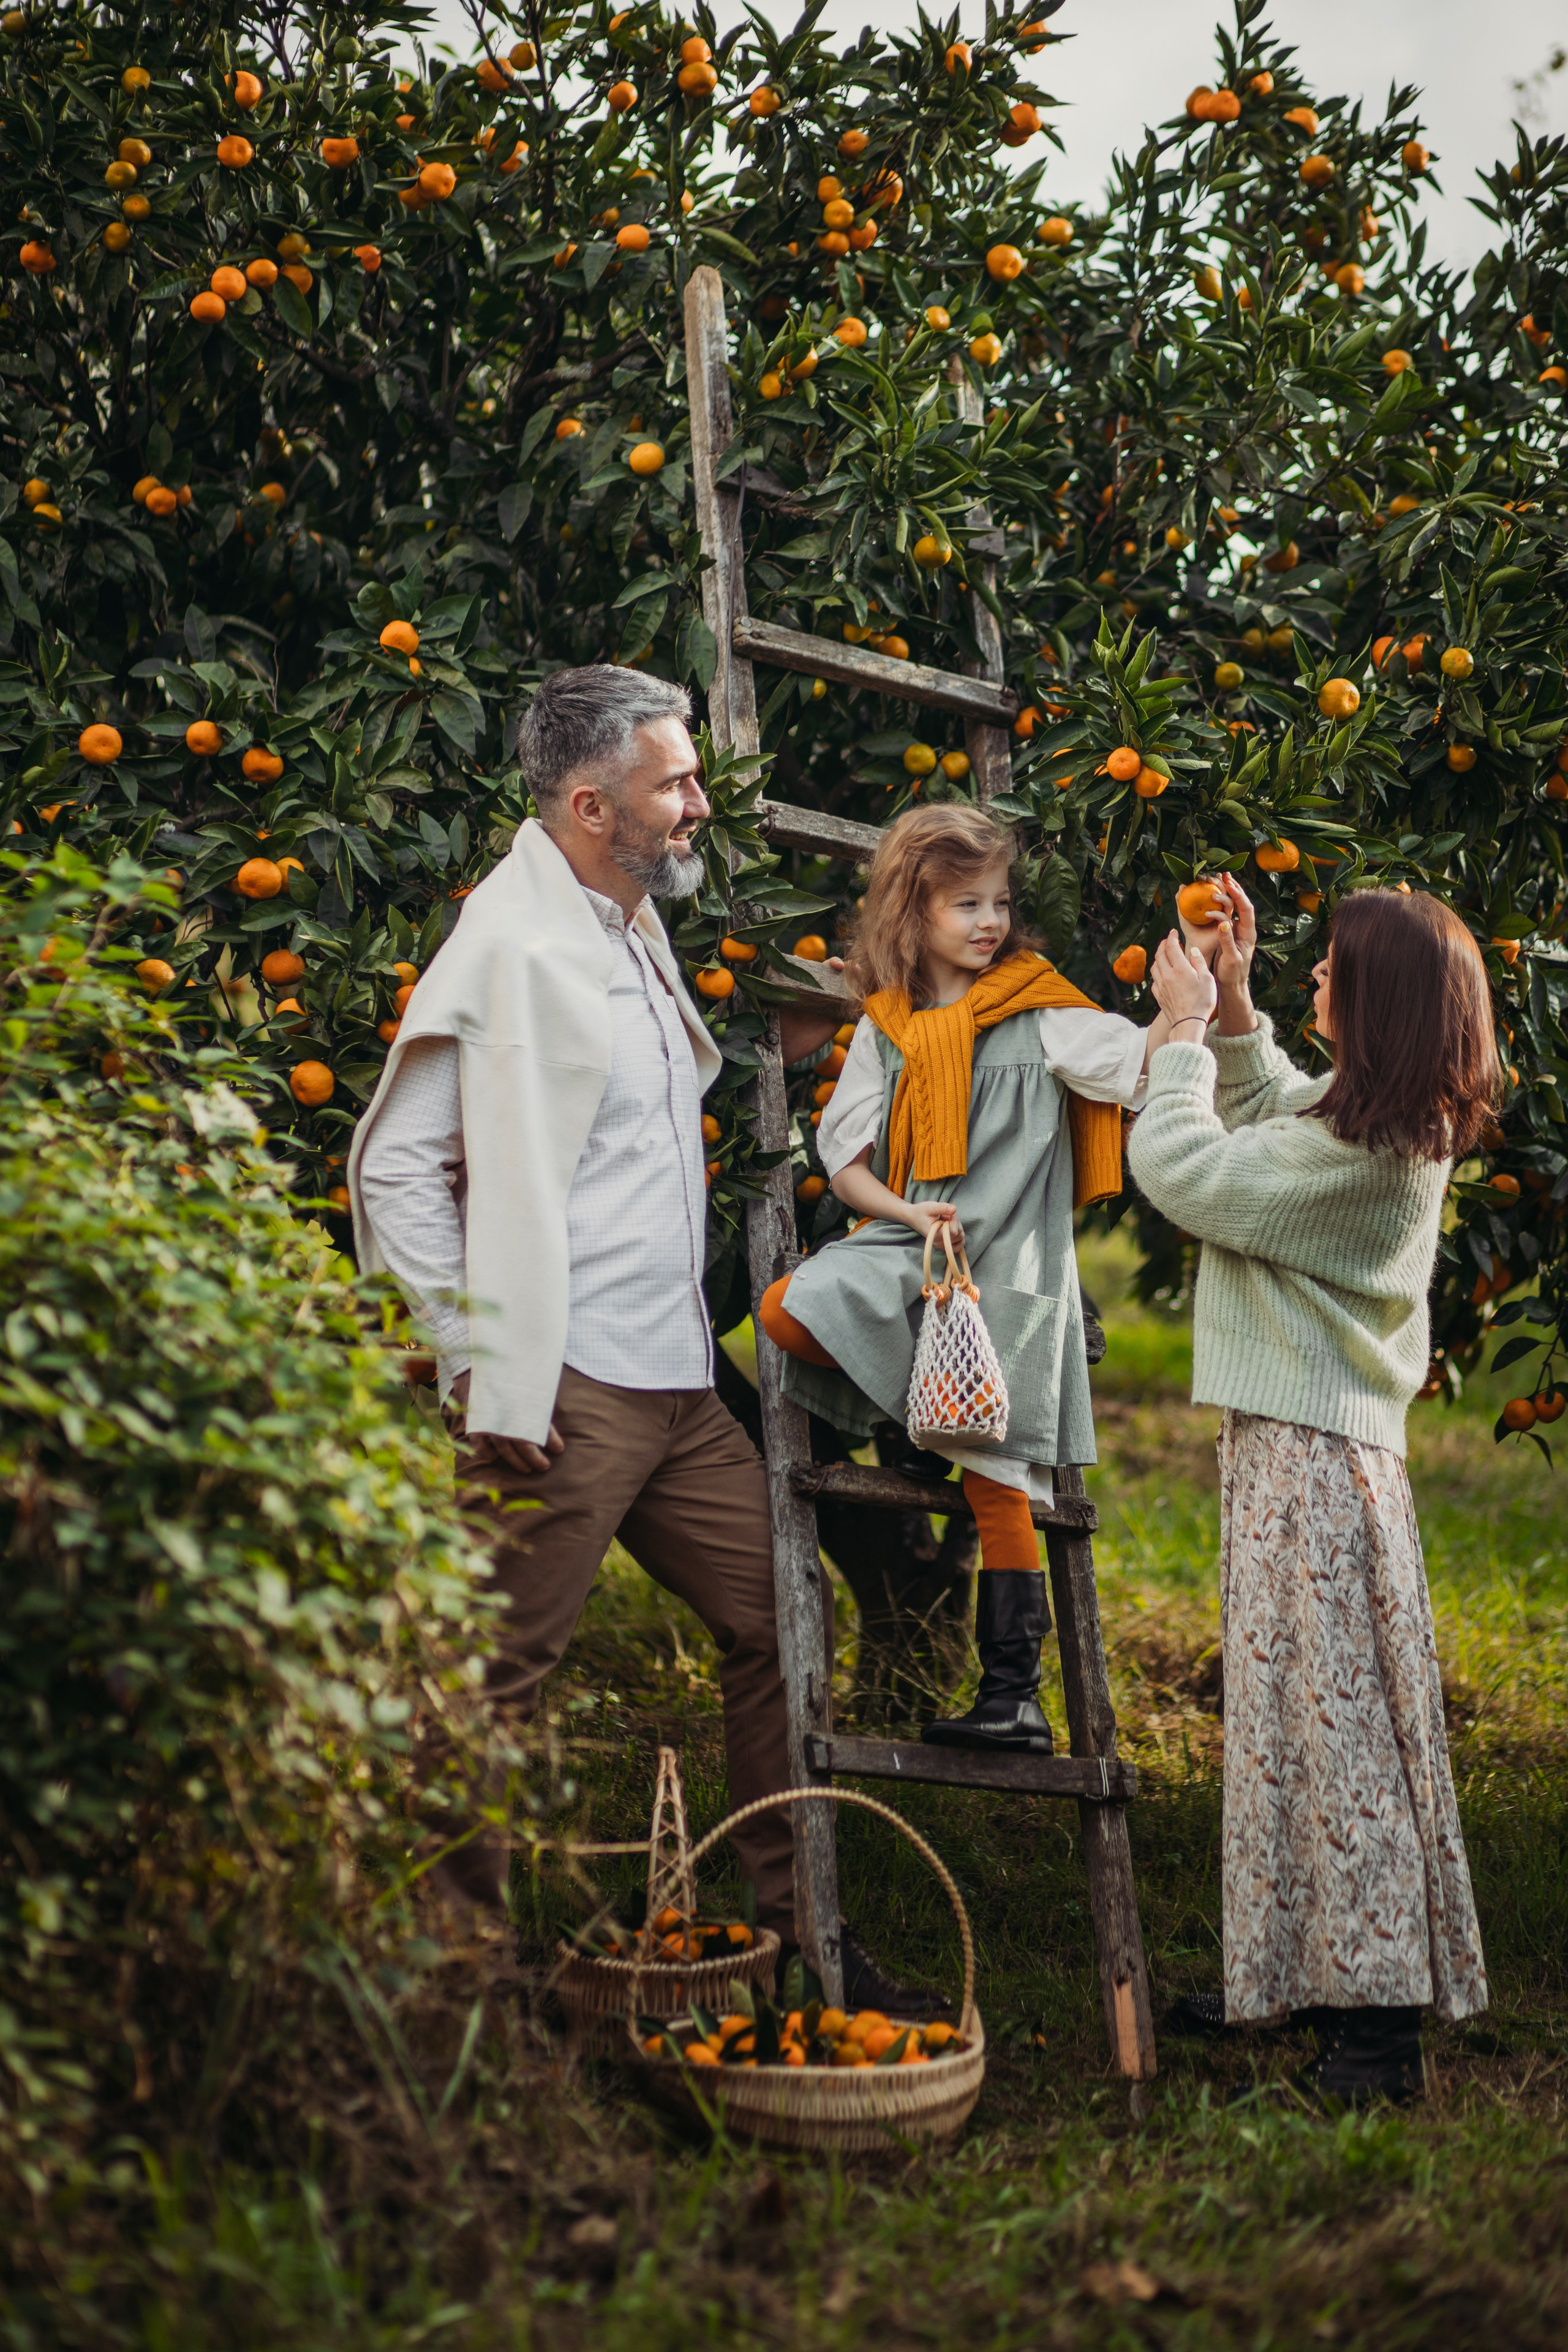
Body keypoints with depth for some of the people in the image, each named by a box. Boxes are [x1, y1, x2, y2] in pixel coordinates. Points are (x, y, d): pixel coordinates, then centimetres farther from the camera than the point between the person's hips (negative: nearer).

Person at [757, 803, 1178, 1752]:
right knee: (790, 1310, -25)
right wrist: (910, 1215, -8)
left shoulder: (1041, 1012, 3)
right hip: (912, 1247, 3)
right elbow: (845, 1159, 9)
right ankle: (924, 1421, 0)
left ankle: (1016, 1694, 1)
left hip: (1009, 1263, -3)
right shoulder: (888, 1026, 11)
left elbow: (1140, 1064, -9)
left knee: (999, 1483, -5)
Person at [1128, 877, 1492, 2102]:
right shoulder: (1402, 1125, 7)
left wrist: (1185, 1031, -6)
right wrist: (1232, 1005, 11)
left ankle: (1376, 2025, -1)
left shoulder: (1359, 1153, -23)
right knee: (1307, 1711, 16)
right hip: (1315, 1433, 10)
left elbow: (1185, 1170, -18)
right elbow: (1268, 1112, 24)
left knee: (1326, 1718, -6)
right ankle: (1308, 1975, 26)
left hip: (1308, 1455, -10)